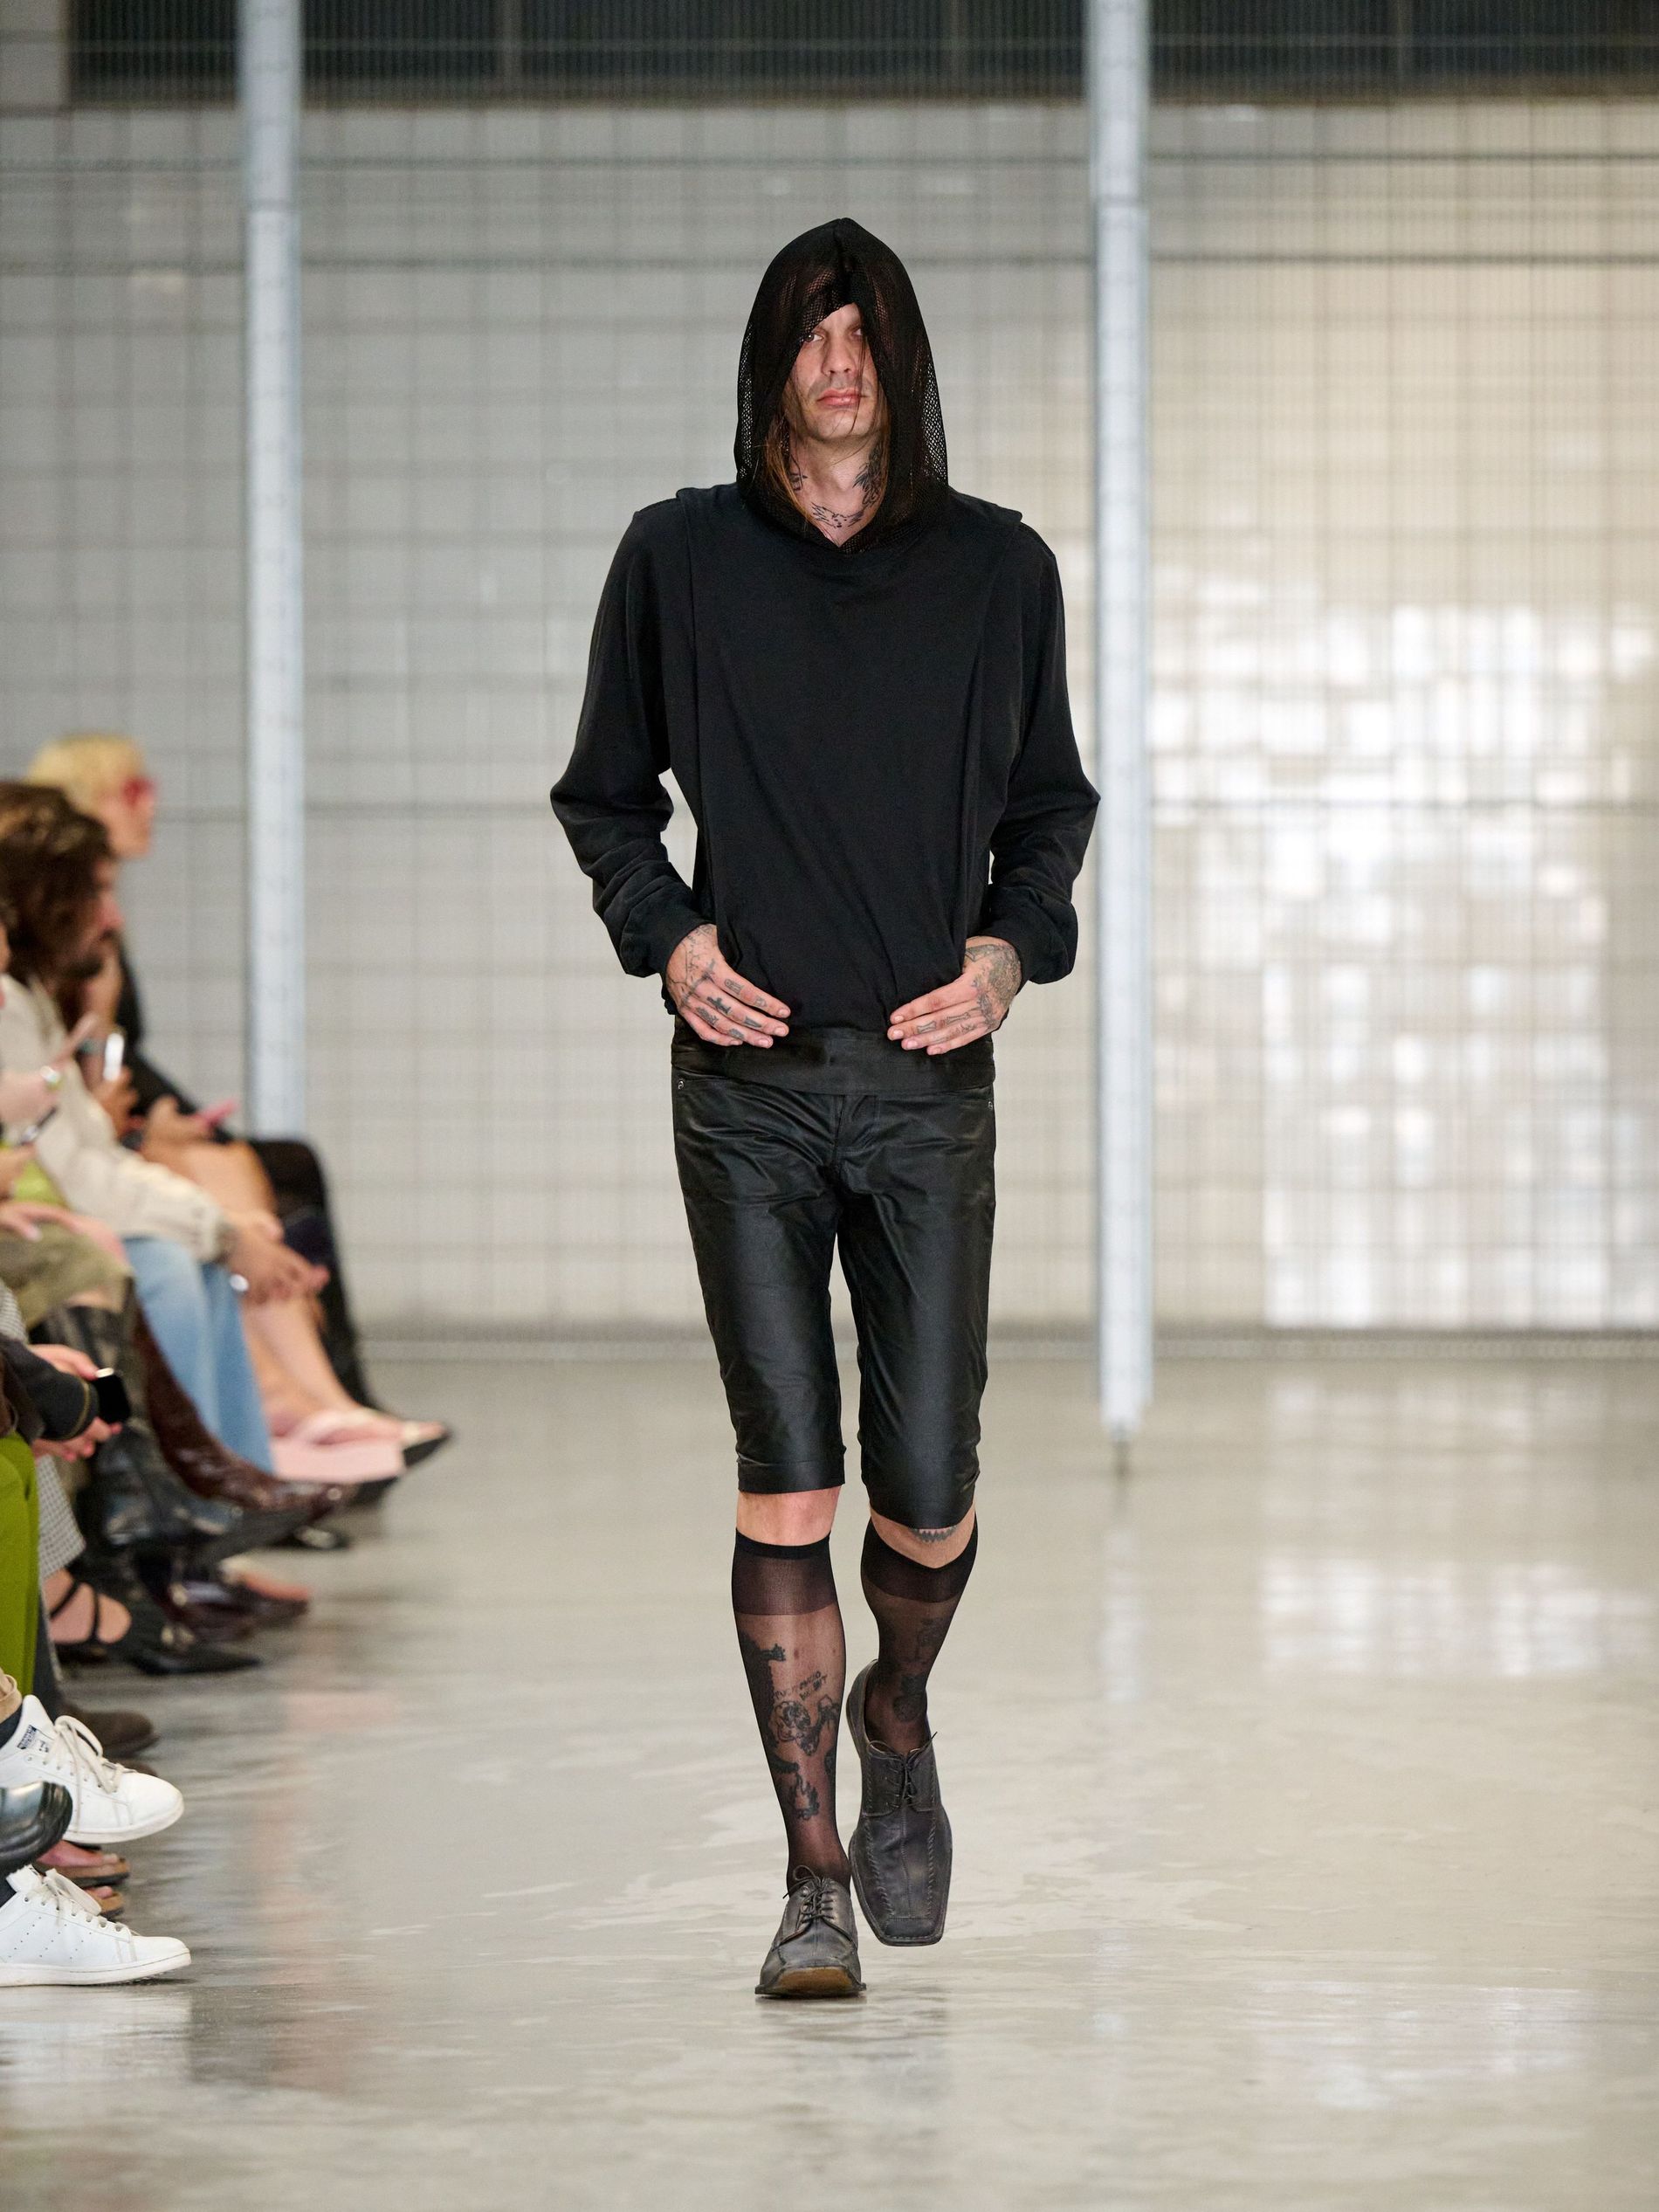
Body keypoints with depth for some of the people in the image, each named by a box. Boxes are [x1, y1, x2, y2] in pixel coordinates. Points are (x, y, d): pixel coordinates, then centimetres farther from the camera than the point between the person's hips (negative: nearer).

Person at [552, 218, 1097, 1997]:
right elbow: (604, 792, 14)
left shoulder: (998, 570, 8)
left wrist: (1010, 944, -2)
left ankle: (898, 1717, 31)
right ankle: (813, 1880, 0)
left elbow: (1051, 805, 17)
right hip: (749, 1075, -1)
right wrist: (668, 935, -4)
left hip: (929, 1080, 1)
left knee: (927, 1486, -2)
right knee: (785, 1481, -6)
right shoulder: (681, 560, 6)